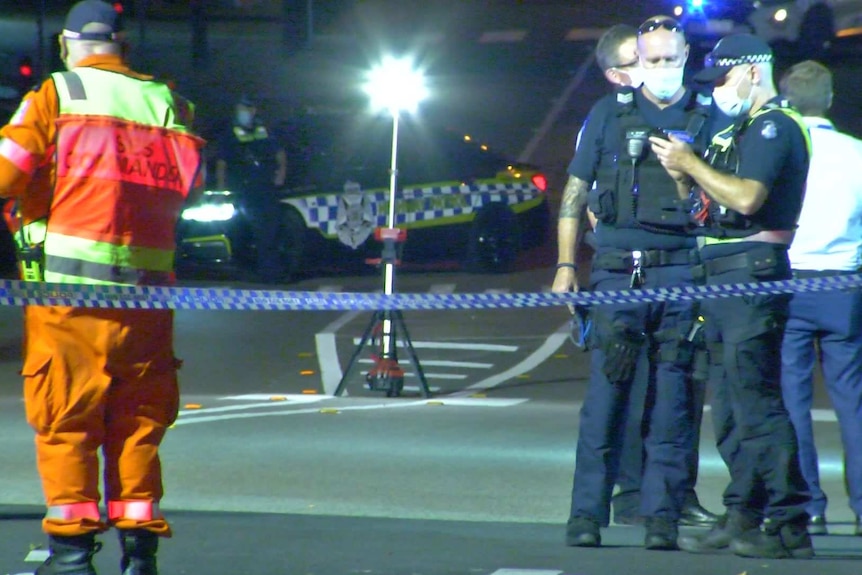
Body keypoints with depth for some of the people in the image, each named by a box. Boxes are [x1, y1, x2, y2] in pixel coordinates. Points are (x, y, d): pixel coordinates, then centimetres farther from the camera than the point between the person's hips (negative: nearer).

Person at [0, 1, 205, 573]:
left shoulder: (55, 96, -1)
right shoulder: (166, 103, 10)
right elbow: (189, 189, 9)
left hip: (68, 288, -3)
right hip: (147, 289, 3)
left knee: (66, 421, 2)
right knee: (138, 423, 10)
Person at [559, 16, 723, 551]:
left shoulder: (707, 119, 9)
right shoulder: (609, 114, 9)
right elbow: (575, 192, 11)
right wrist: (566, 265, 5)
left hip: (680, 271, 0)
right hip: (617, 269, 0)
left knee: (672, 399, 1)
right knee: (606, 392, -2)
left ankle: (662, 516, 4)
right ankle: (587, 514, 0)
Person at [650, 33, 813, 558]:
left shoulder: (774, 126, -9)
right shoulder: (742, 128, 22)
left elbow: (746, 198, -22)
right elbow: (710, 200, 22)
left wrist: (692, 164, -13)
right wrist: (685, 176, 4)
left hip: (753, 272, -11)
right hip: (726, 274, 11)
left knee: (757, 401, -13)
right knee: (732, 406, 11)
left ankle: (789, 526, -13)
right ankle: (744, 519, 15)